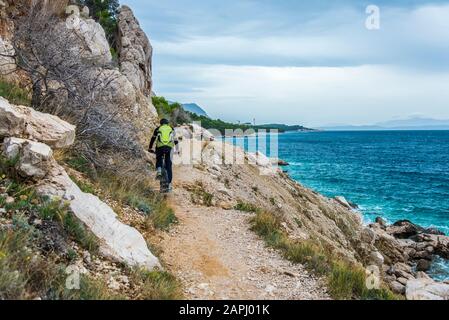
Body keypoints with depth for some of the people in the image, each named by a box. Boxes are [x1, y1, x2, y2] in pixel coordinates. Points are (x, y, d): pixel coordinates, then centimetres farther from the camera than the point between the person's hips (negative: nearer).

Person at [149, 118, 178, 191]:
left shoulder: (158, 129, 22)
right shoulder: (172, 129, 25)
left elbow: (153, 139, 25)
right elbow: (175, 140, 28)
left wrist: (150, 148, 35)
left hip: (160, 147, -1)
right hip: (169, 147, 1)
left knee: (159, 159, 26)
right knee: (169, 166, 7)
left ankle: (159, 171, -3)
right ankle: (169, 185, 5)